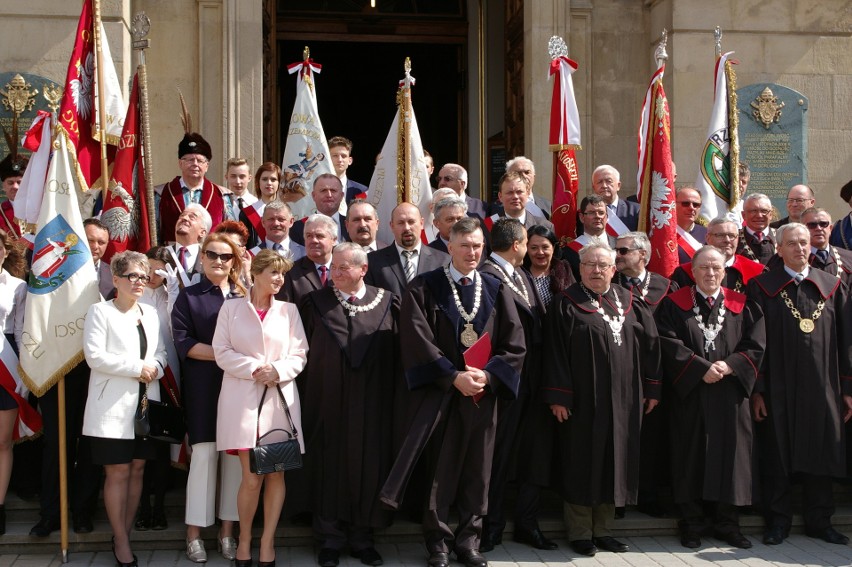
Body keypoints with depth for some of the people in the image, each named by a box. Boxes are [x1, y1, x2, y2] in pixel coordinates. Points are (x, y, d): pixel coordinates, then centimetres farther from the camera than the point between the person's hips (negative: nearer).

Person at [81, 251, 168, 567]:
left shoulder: (151, 314, 14)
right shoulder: (100, 312, -4)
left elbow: (160, 350, 16)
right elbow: (94, 356, -13)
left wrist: (156, 368, -7)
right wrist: (138, 368, -14)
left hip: (146, 401, 6)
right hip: (113, 404, -6)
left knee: (137, 469, 8)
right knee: (118, 472, -3)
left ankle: (124, 534, 19)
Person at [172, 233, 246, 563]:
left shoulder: (244, 297, 13)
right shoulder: (189, 297, 6)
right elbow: (183, 342, -5)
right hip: (204, 386, -2)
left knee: (236, 454, 2)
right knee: (204, 454, -6)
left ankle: (228, 531, 10)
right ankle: (194, 533, 3)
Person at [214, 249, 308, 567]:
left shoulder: (289, 310, 11)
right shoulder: (231, 308, 6)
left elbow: (299, 354, 7)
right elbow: (221, 351, 0)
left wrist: (277, 371, -11)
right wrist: (254, 369, -12)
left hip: (281, 398, 2)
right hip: (243, 398, -2)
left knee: (276, 474, 1)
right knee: (252, 477, -7)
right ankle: (244, 540, 14)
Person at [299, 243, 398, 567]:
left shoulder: (386, 304, 1)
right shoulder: (315, 303, 2)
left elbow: (398, 353, 3)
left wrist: (394, 393, -2)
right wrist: (309, 394, -3)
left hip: (372, 406, 1)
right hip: (328, 403, 0)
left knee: (368, 467, 7)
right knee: (330, 467, 5)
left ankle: (361, 537, 21)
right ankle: (330, 538, 18)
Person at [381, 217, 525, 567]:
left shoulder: (496, 291, 8)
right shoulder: (424, 288, -2)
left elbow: (514, 344, 3)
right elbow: (418, 341, -11)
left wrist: (487, 375, -12)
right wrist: (454, 377, -18)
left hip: (483, 394, 3)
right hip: (440, 393, -3)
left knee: (476, 471, 8)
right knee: (440, 469, 2)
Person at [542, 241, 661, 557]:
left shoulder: (630, 303, 9)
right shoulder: (566, 304, -3)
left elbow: (650, 346, 10)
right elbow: (554, 352, -7)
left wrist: (652, 388, 6)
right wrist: (557, 397, -12)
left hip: (623, 400, 4)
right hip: (582, 399, -4)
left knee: (613, 461, 10)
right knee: (583, 463, 2)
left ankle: (603, 529, 22)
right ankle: (580, 532, 13)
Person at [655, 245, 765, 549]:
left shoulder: (742, 306, 8)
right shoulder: (674, 304, 2)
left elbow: (756, 345, 1)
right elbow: (668, 343, -9)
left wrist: (729, 365, -14)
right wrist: (701, 368, -16)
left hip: (730, 395, 2)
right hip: (689, 393, -2)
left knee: (729, 453, 4)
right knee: (692, 455, 2)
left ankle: (727, 524, 16)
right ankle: (691, 524, 12)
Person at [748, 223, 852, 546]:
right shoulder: (762, 287, 0)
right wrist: (756, 390, -9)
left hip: (822, 387, 3)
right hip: (778, 389, -2)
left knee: (821, 456, 9)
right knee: (778, 457, 4)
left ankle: (819, 521, 22)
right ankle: (778, 521, 16)